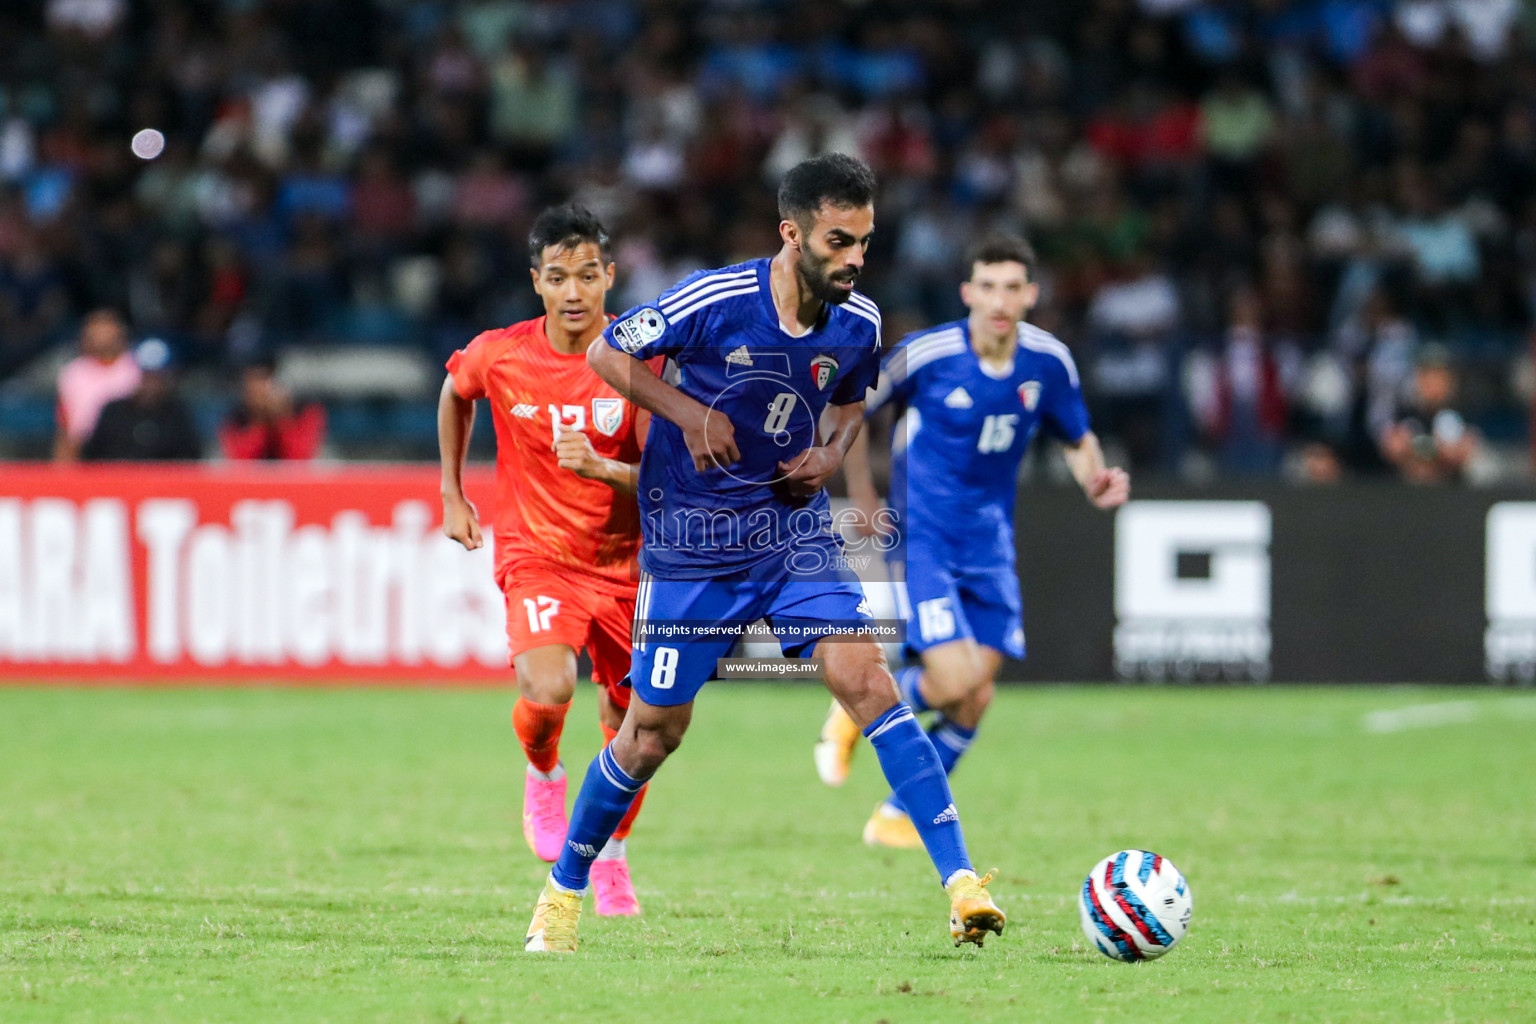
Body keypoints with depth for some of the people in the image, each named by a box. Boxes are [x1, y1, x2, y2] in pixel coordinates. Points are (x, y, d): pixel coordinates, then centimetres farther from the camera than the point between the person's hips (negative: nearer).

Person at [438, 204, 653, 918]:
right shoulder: (498, 356, -10)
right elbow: (454, 393, 15)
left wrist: (599, 467, -34)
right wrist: (452, 496, 16)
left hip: (624, 559, 2)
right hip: (536, 556, -2)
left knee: (632, 730, 8)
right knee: (547, 690, -28)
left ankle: (609, 857, 36)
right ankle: (543, 777, 7)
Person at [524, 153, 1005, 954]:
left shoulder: (858, 323, -6)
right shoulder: (715, 300, -20)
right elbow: (606, 353, -6)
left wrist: (831, 454, -4)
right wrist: (690, 413, -19)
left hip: (793, 527, 3)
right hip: (691, 541, -3)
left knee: (864, 676, -18)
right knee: (654, 730, 4)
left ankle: (958, 879, -21)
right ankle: (564, 888, 27)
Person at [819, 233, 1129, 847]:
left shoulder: (1049, 363, -3)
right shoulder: (926, 354, -15)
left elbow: (1079, 439, 13)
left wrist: (1096, 483, -9)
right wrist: (863, 500, -3)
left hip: (989, 546, 5)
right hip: (922, 538, -5)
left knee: (974, 701, 1)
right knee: (955, 681, -19)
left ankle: (897, 818, 19)